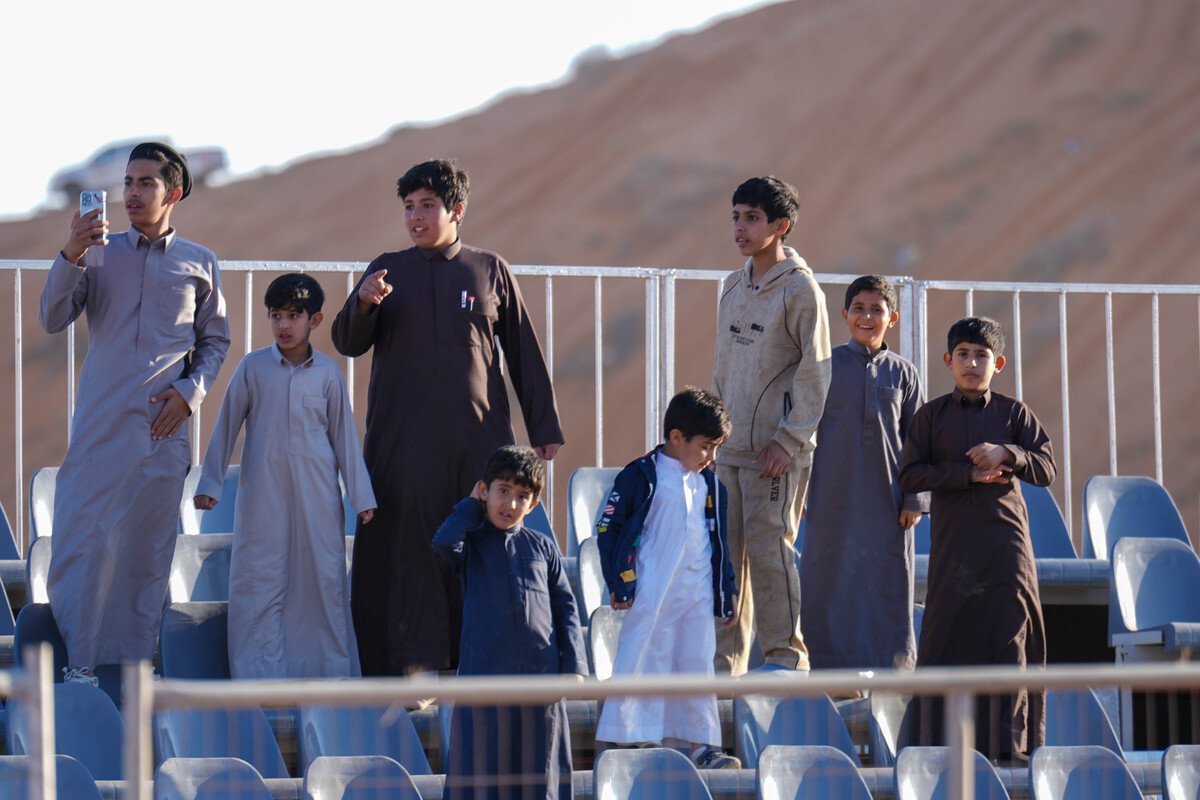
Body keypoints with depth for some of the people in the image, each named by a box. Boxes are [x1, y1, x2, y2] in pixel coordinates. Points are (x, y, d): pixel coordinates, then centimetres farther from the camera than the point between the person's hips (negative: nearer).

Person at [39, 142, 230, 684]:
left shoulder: (199, 265, 11)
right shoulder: (102, 253, 9)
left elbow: (215, 340, 17)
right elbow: (54, 319, 0)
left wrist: (190, 391, 0)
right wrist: (70, 258, -16)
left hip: (163, 426, 1)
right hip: (100, 423, -1)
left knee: (150, 548, 3)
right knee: (84, 539, -7)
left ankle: (137, 664, 8)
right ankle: (76, 661, -4)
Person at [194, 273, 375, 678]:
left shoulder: (327, 372, 5)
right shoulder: (253, 367, 3)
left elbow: (344, 435, 9)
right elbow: (226, 427, 9)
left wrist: (361, 496, 8)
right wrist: (209, 483, 8)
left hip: (316, 493, 0)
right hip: (263, 492, 0)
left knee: (323, 577, 2)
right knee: (259, 578, -2)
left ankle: (329, 667, 9)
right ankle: (261, 671, 3)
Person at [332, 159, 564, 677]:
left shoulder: (490, 271, 10)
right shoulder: (388, 270, 10)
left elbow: (524, 353, 13)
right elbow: (347, 344, 4)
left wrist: (544, 426, 11)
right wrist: (363, 304, -17)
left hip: (478, 438, 0)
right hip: (402, 436, 0)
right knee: (408, 544, -6)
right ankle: (414, 661, -5)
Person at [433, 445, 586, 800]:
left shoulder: (541, 547, 11)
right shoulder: (472, 543, 7)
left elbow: (565, 607, 11)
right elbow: (443, 543, -17)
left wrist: (573, 664, 1)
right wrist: (471, 505, -1)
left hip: (540, 675, 2)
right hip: (484, 673, -2)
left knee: (537, 766, 6)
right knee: (483, 769, 0)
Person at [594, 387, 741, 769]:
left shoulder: (710, 485, 11)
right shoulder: (641, 477, -7)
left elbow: (719, 543, 19)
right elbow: (608, 529, -5)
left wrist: (727, 594, 17)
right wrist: (618, 582, -9)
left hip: (698, 593, 5)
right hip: (651, 593, -5)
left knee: (698, 665, 7)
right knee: (641, 664, -3)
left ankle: (701, 744, 11)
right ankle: (628, 741, 1)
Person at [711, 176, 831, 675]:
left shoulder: (800, 289, -7)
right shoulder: (733, 287, 14)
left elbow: (814, 372, -10)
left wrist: (789, 441, -15)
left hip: (775, 450, -7)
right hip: (728, 447, 7)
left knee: (769, 548, -8)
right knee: (725, 552, 6)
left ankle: (786, 656, -1)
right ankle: (726, 659, 11)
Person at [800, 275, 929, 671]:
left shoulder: (903, 373, 6)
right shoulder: (826, 365, 3)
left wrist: (915, 499, 1)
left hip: (887, 497, 1)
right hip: (834, 495, -1)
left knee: (888, 578, 2)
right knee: (830, 577, 1)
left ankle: (891, 662, 11)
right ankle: (832, 661, 8)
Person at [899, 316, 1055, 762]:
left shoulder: (1014, 413, 8)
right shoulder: (932, 415, 6)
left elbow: (1046, 468, 4)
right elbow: (911, 475, -2)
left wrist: (1007, 453, -14)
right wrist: (968, 474, -11)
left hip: (1006, 540, 1)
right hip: (952, 540, 0)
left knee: (1009, 634, -4)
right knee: (948, 632, -3)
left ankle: (1009, 740, 0)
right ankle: (938, 739, 2)